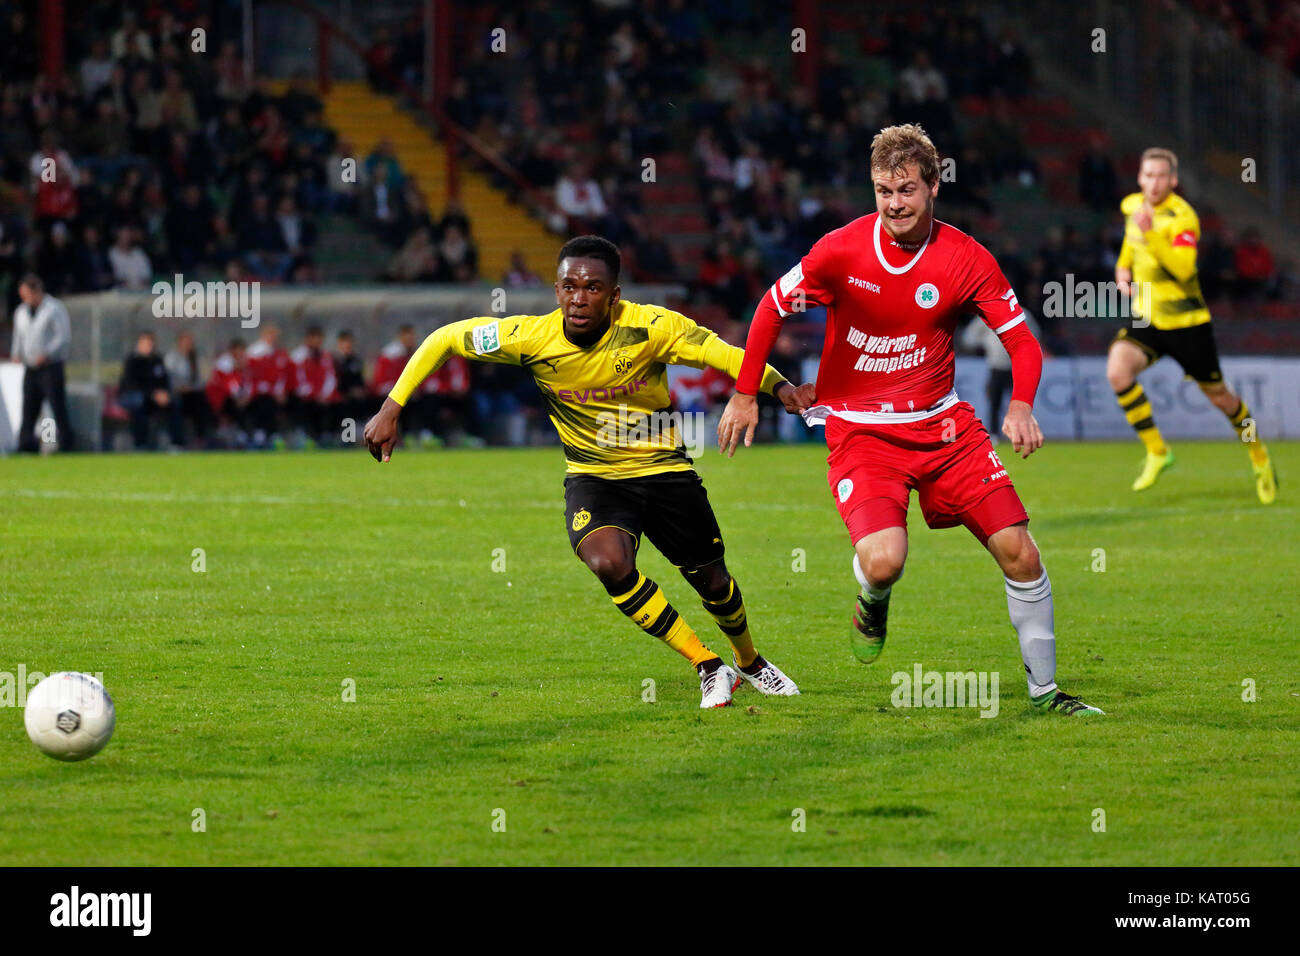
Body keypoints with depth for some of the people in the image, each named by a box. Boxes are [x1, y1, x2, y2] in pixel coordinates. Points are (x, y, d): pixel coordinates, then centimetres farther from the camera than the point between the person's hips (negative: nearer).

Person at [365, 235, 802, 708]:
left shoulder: (650, 327, -23)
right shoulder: (531, 337, -20)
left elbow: (725, 355, -21)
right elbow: (444, 340, -8)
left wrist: (781, 388, -41)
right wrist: (391, 409, -10)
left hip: (664, 471, 0)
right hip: (592, 476, 0)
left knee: (713, 582, 11)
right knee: (609, 563, -30)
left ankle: (749, 661, 47)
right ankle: (709, 667, -13)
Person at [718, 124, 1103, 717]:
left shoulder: (966, 258, -8)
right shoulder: (842, 251, -11)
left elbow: (1021, 340, -3)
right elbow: (773, 308, 4)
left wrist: (1021, 405, -22)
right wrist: (745, 394, 5)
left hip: (941, 423, 2)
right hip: (858, 431, -2)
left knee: (1019, 553, -4)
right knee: (884, 562, -26)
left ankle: (1044, 689, 13)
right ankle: (871, 603, 14)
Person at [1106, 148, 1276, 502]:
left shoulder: (1182, 217, -19)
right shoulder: (1132, 206, 2)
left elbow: (1183, 269, -34)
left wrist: (1151, 234, -41)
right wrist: (1123, 270, 9)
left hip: (1185, 320, -5)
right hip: (1147, 317, 5)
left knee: (1218, 395, 8)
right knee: (1117, 371, -23)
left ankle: (1259, 456, 35)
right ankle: (1156, 451, -10)